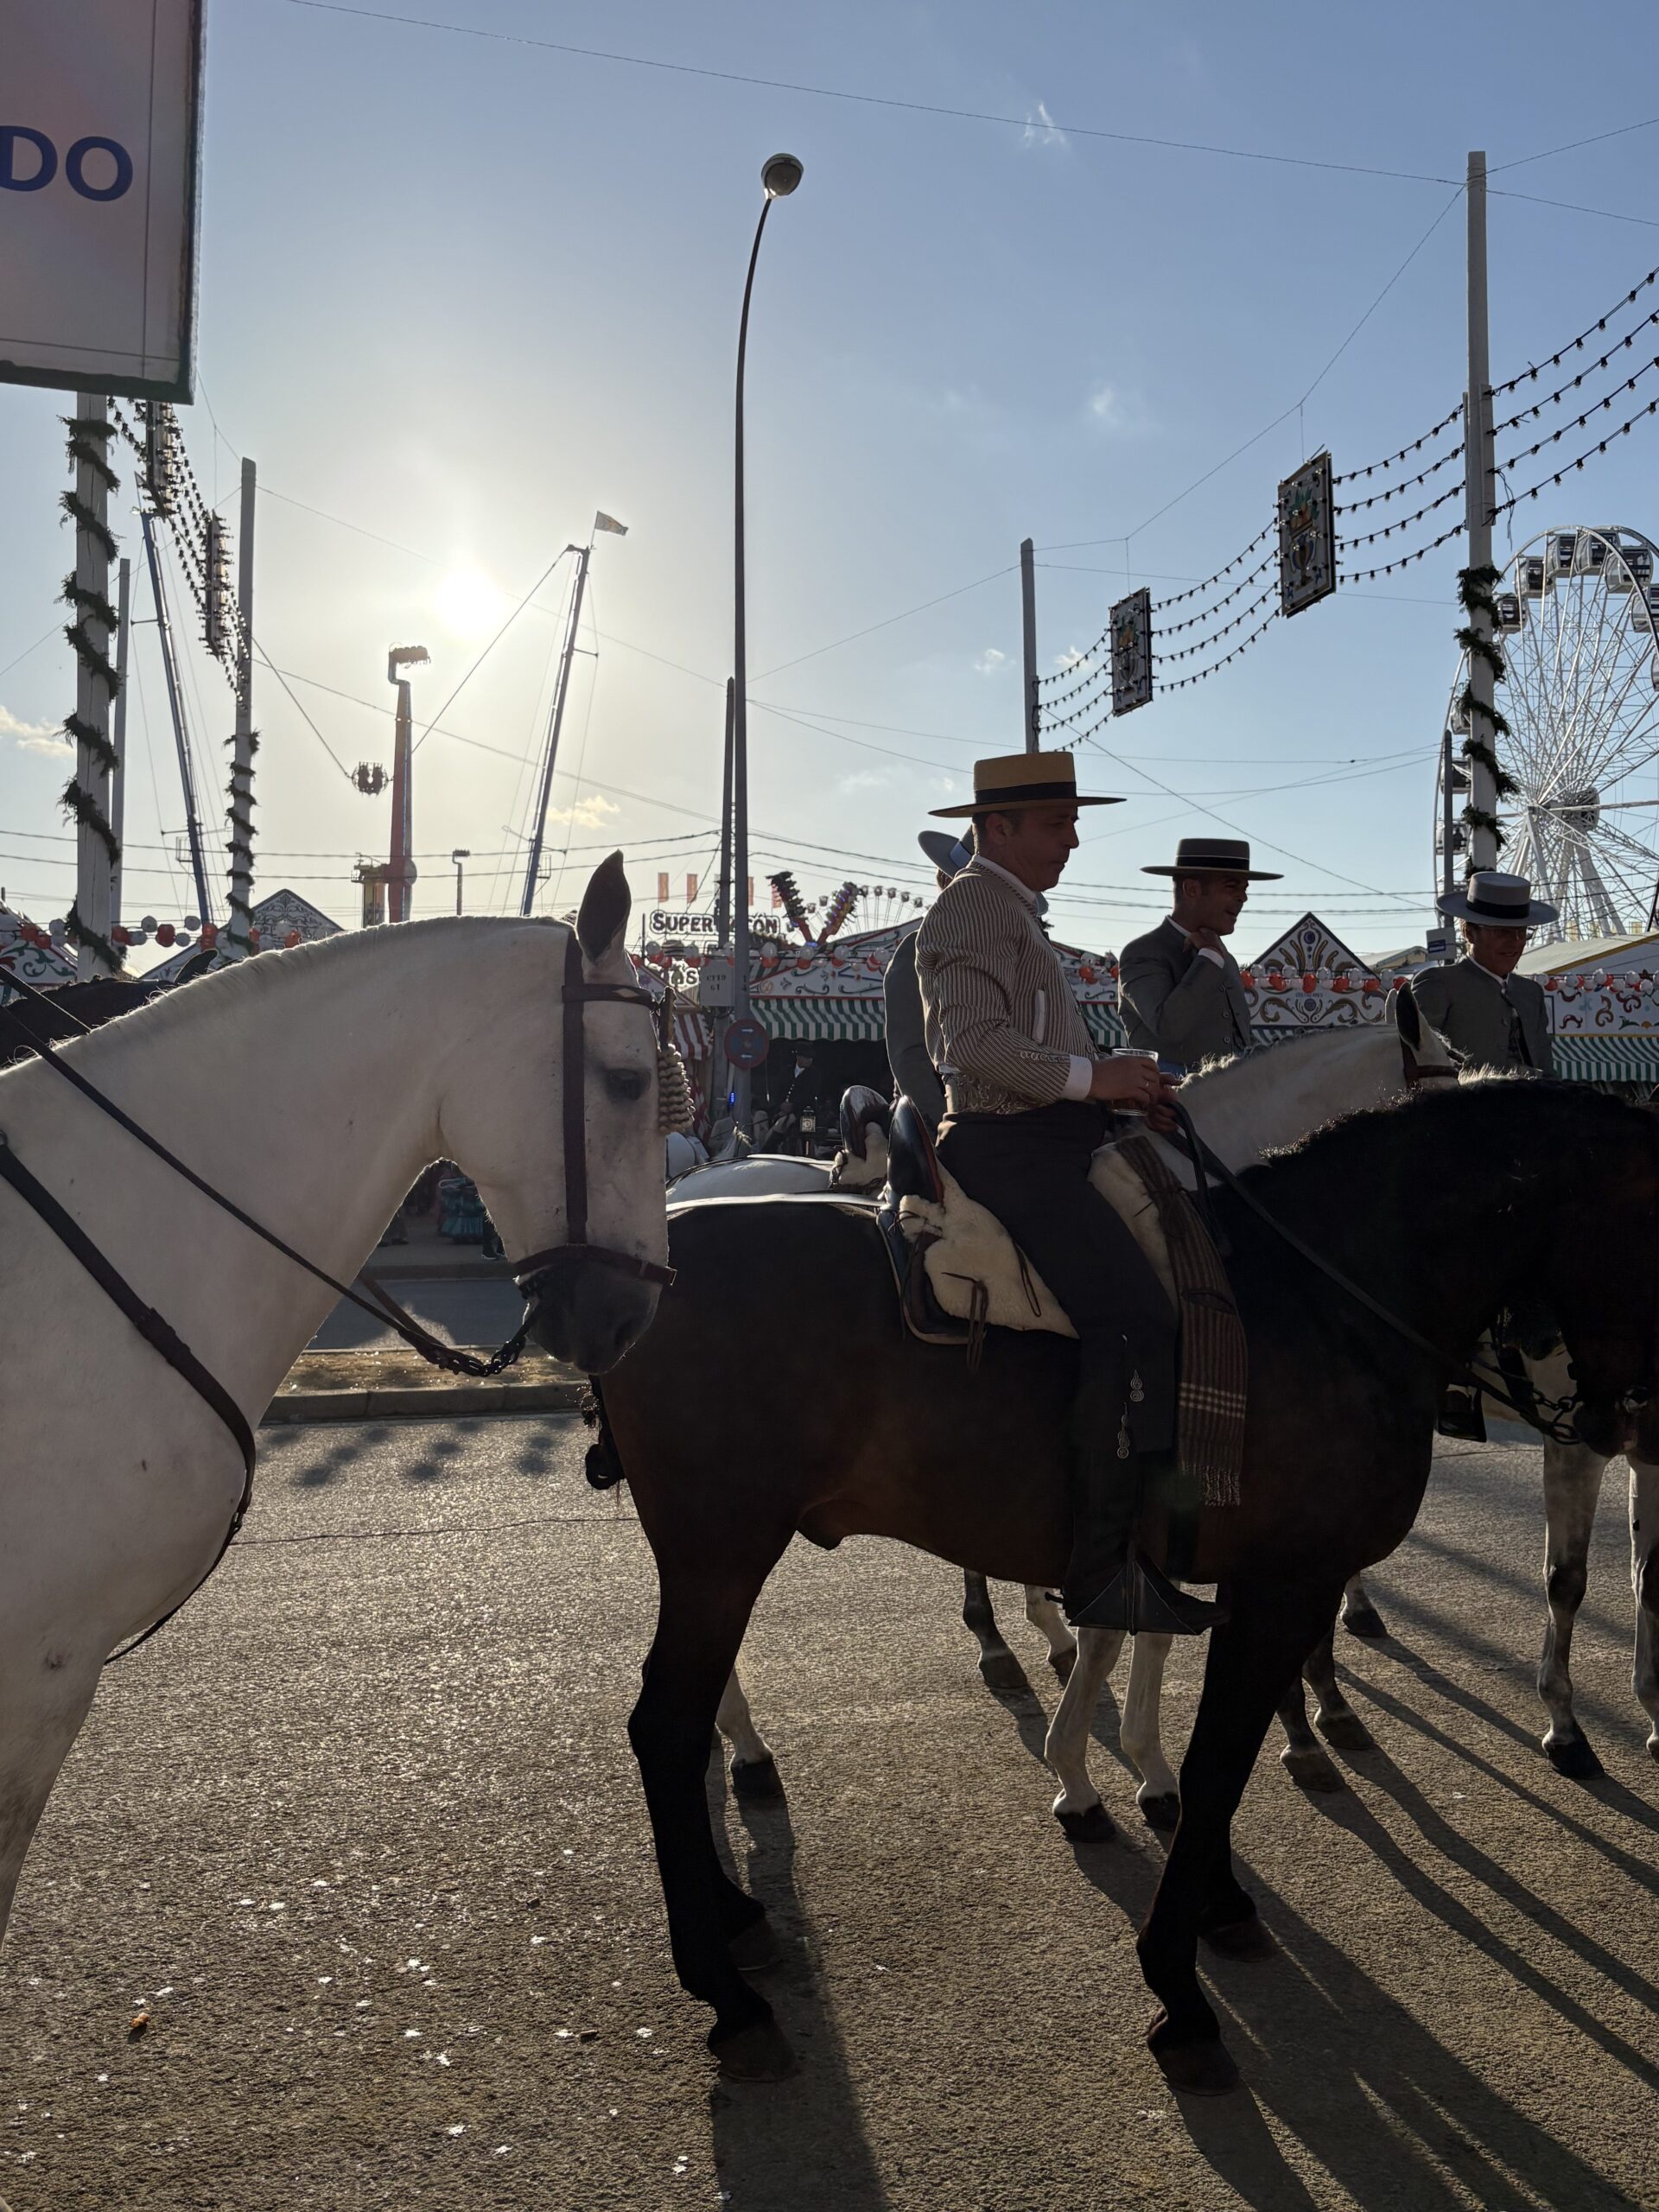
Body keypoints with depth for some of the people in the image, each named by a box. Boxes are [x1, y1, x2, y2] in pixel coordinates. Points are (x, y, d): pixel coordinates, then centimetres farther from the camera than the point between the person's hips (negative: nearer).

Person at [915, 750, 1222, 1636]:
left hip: (1047, 1140, 11)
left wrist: (1119, 1088, 12)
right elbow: (977, 1044, -19)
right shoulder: (971, 907, -6)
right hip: (1007, 1149, -11)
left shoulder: (1016, 913, 26)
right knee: (1132, 1316, -22)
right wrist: (1092, 1078, -17)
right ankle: (1102, 1569, -17)